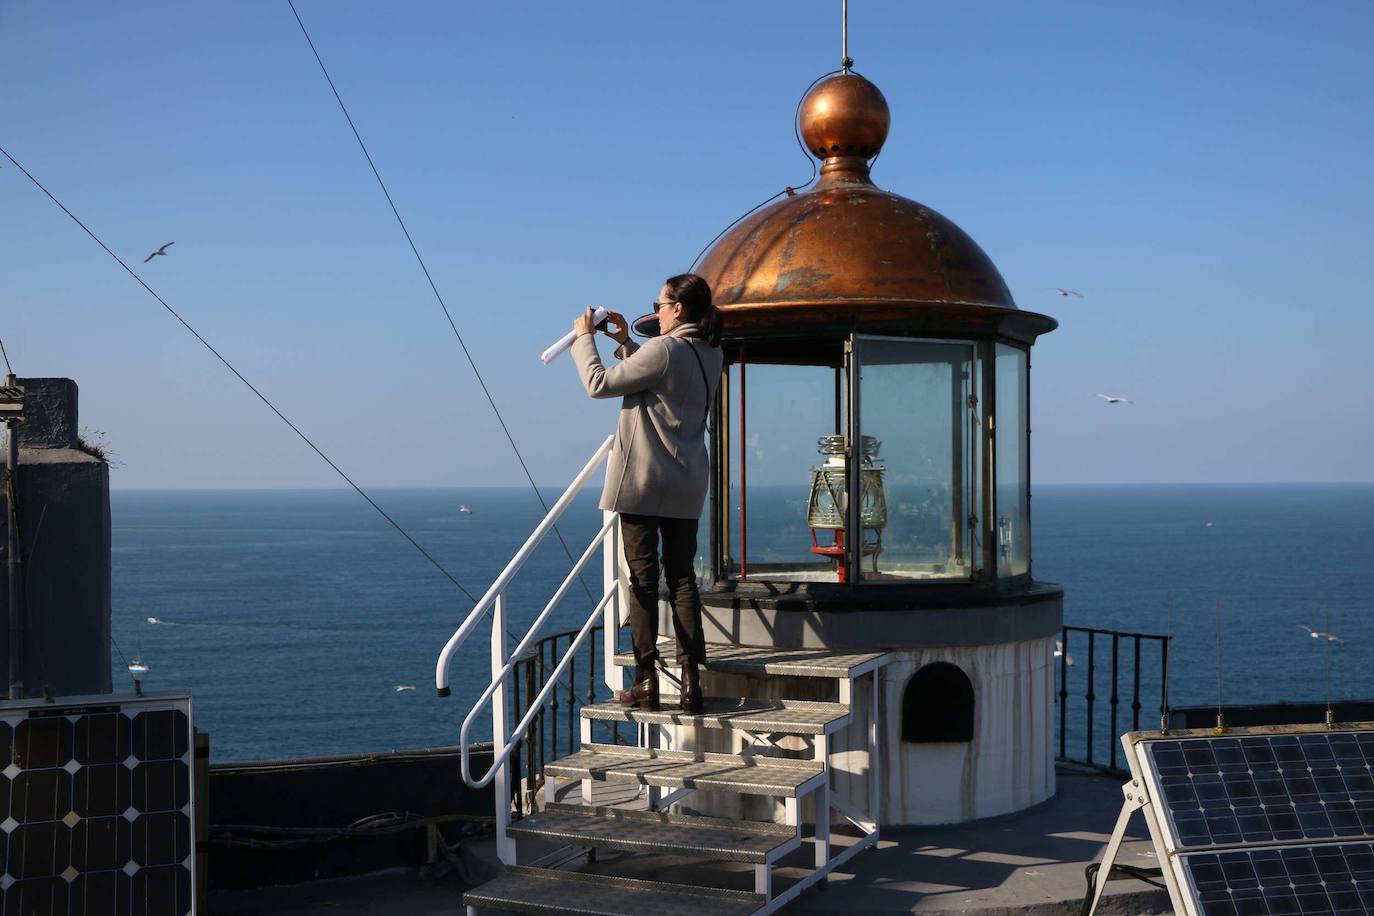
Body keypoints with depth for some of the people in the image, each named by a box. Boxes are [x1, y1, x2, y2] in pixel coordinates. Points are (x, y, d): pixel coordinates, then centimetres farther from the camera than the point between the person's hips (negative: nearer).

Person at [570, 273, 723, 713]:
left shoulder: (663, 349, -17)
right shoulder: (710, 355, 8)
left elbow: (599, 383, -9)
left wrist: (584, 338, 5)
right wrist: (625, 342, 21)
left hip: (642, 482, -7)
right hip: (687, 487, 7)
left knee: (643, 579, 1)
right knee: (683, 580, 8)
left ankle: (646, 681, 3)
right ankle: (691, 681, 4)